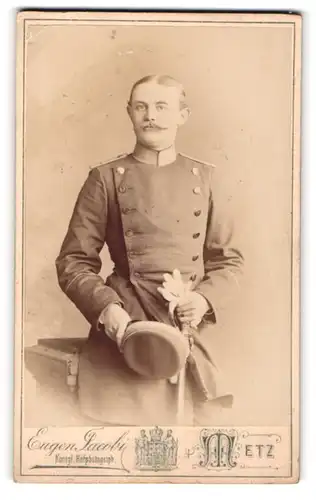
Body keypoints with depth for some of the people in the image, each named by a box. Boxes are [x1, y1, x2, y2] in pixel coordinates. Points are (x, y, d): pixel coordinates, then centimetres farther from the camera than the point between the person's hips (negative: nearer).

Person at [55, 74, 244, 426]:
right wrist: (105, 307, -13)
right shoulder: (106, 179, 2)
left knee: (190, 420, 9)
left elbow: (229, 259, 12)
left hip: (188, 328, 2)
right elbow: (73, 262, 2)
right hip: (124, 328, -2)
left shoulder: (205, 178, 8)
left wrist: (205, 299, -6)